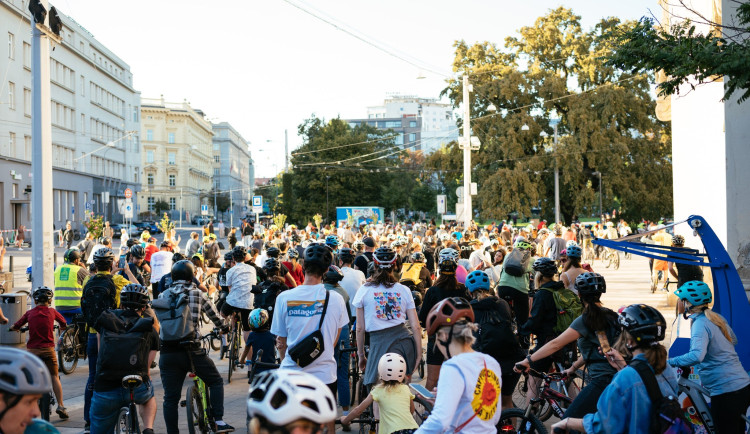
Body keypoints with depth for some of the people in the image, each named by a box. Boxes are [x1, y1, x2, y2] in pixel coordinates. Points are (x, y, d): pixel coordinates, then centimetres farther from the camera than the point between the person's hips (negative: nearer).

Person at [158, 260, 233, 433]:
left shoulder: (163, 296, 8)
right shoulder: (197, 294, 3)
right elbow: (213, 314, 16)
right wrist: (223, 327, 36)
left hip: (167, 352, 2)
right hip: (191, 351, -2)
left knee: (170, 398, 8)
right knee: (216, 381, 15)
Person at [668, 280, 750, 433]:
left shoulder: (700, 324, -17)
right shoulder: (716, 317, 8)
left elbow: (696, 356, -32)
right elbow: (733, 340, 26)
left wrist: (669, 362, -23)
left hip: (726, 391, -9)